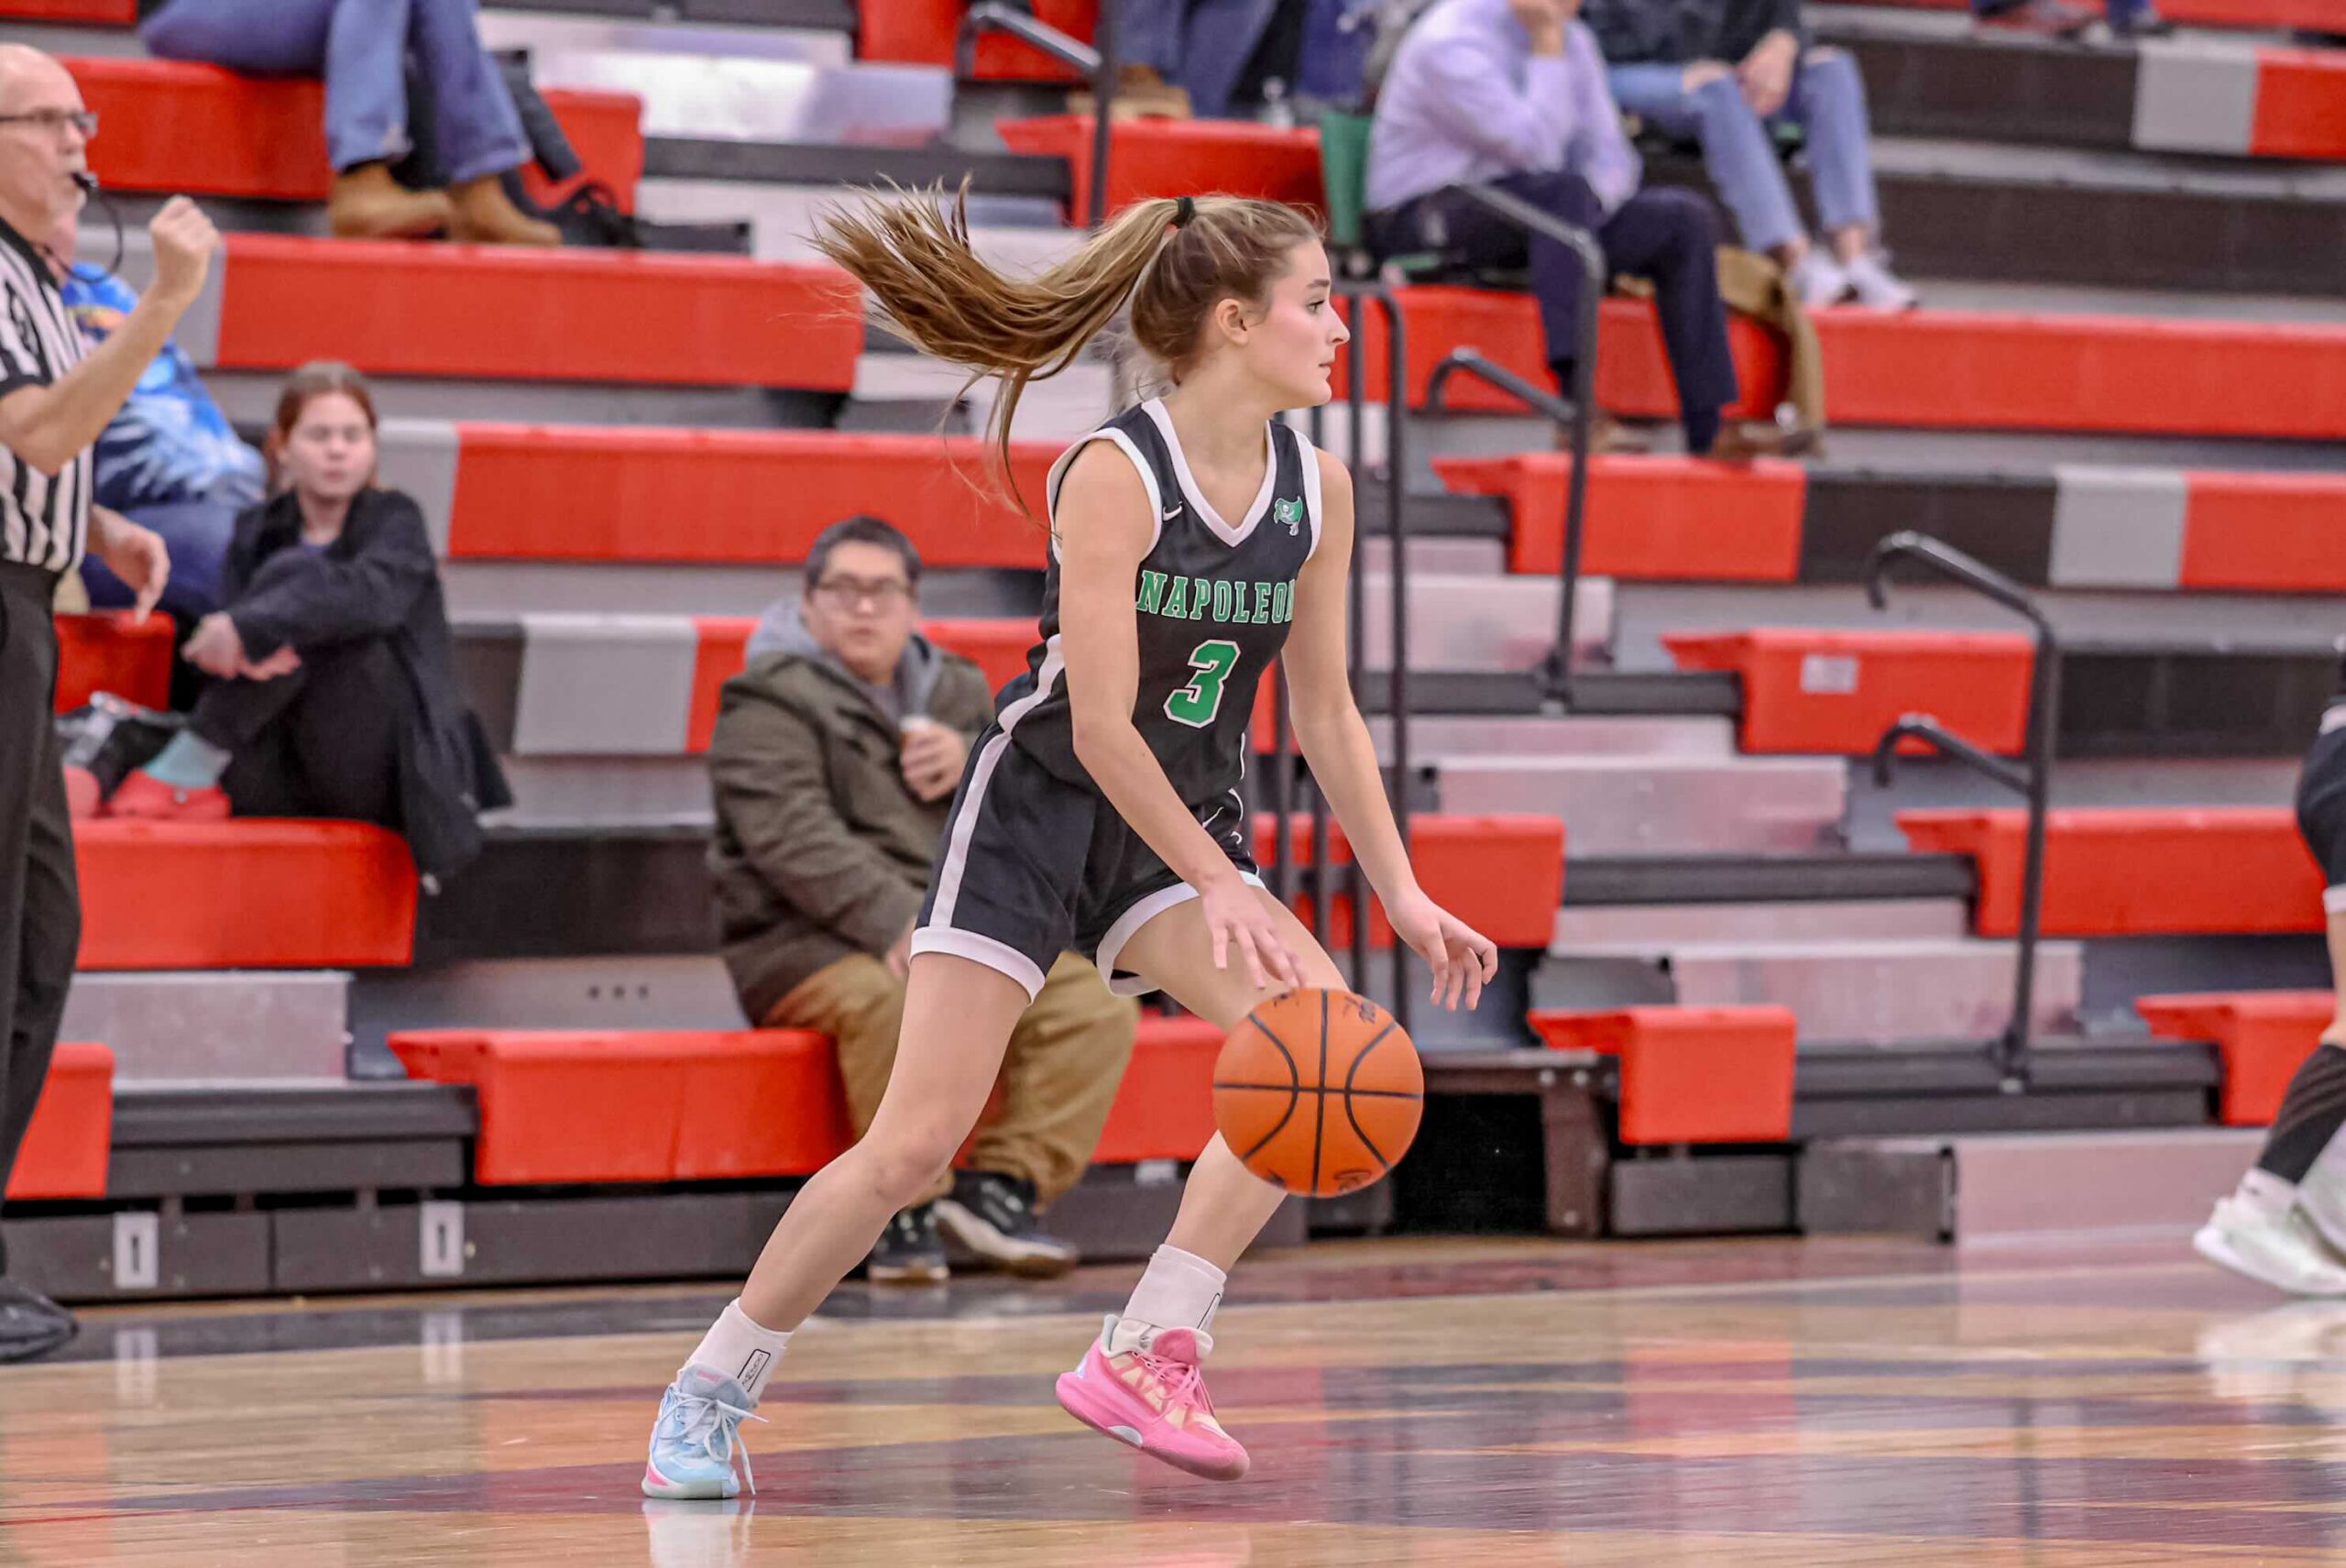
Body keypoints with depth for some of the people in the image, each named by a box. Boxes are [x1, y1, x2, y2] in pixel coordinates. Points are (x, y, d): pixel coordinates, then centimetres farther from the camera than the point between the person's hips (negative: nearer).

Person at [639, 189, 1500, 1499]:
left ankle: (1147, 1354, -14)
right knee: (915, 1144, -9)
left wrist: (1403, 895, 2)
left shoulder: (1318, 489, -2)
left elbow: (1326, 715, 7)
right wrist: (1223, 891, -26)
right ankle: (709, 1393, 8)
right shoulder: (1114, 475, -21)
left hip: (1188, 825, 6)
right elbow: (1101, 728, -23)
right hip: (1039, 809, -6)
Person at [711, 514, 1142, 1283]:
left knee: (1095, 1005, -14)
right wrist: (899, 923, -31)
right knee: (908, 1001, -39)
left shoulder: (957, 693, 19)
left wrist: (974, 766, -6)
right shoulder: (771, 702, -2)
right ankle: (905, 1208, -26)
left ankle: (1000, 1184, -17)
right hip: (810, 945, -7)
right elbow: (793, 833, -18)